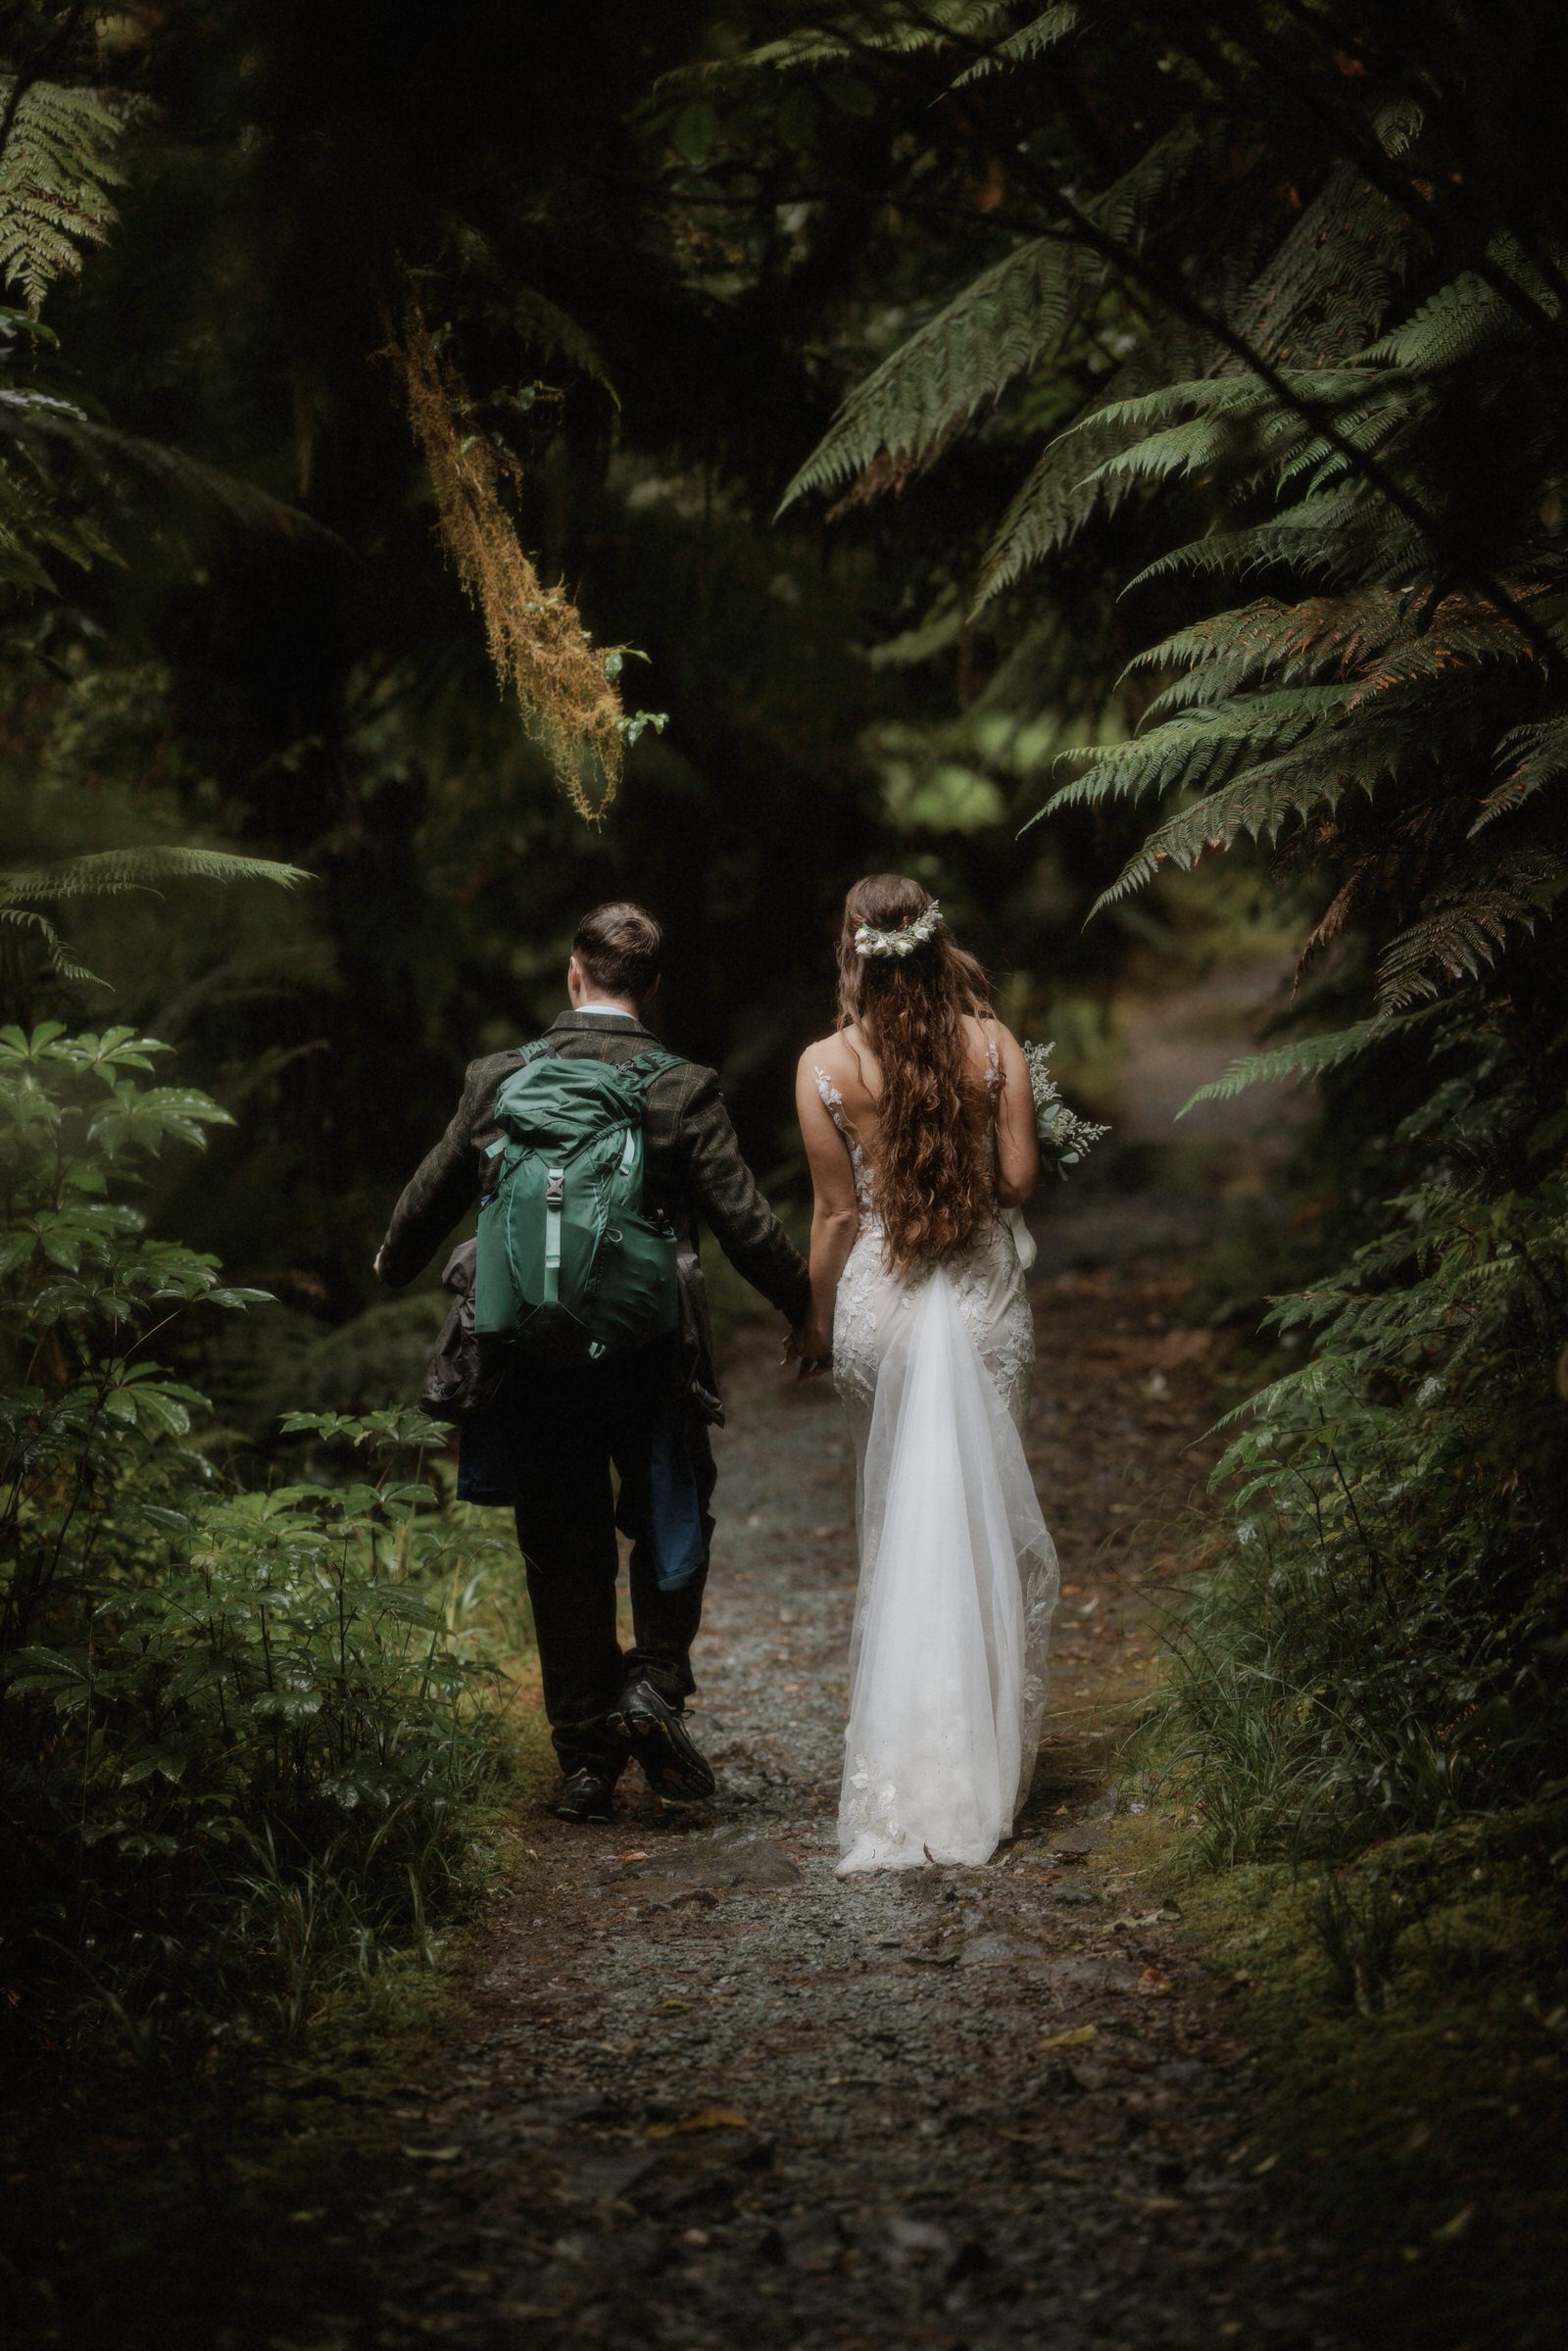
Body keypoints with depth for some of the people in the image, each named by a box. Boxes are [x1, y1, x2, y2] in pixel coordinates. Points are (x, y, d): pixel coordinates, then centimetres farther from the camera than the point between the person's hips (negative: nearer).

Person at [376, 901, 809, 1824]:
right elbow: (746, 1221, -7)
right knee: (671, 1522, 19)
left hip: (533, 1357, 2)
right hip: (650, 1357, -2)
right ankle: (656, 1681, -1)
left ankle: (586, 1754, 14)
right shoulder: (682, 1090, -7)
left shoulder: (500, 1079, 0)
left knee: (563, 1550, 11)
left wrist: (391, 1266, 32)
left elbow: (434, 1195, 11)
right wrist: (813, 1309, 9)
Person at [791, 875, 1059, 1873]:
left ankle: (905, 1763, 14)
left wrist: (816, 1319, 8)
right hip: (984, 1296, 0)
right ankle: (992, 1754, 10)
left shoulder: (827, 1066, -8)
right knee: (993, 1518, 8)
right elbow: (1020, 1178, -5)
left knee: (898, 1521, 11)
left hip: (878, 1303, 0)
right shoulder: (994, 1043, -5)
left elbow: (837, 1210, -4)